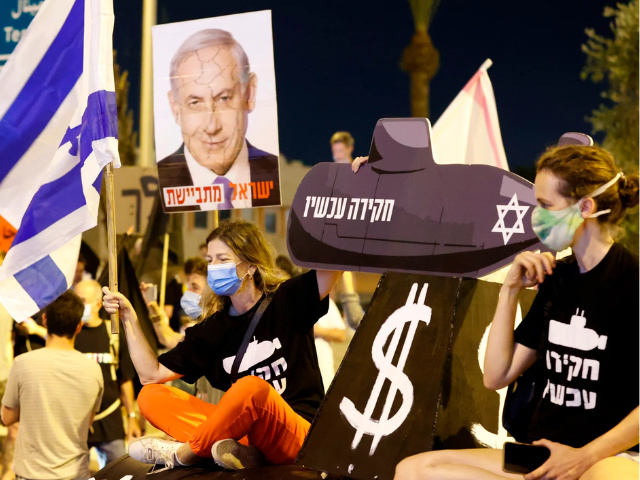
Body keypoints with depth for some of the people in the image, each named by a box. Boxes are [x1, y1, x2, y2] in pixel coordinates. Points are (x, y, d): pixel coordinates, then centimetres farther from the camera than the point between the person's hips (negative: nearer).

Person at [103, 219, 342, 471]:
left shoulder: (287, 300, -1)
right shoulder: (212, 327, 11)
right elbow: (151, 374, 9)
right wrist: (129, 318, 2)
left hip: (299, 438, -5)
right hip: (246, 432, 5)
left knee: (251, 387, -37)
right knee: (150, 397, -6)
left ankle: (181, 454, -12)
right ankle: (237, 449, -27)